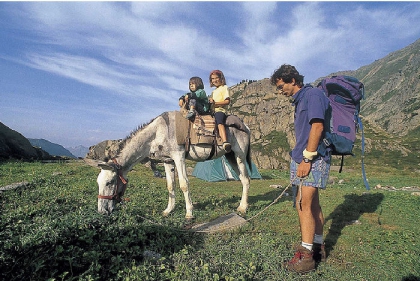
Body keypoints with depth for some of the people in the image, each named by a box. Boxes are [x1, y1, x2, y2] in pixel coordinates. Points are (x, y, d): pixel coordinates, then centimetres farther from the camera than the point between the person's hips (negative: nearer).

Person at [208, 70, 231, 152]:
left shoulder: (224, 88, 7)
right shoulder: (214, 91, 31)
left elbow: (227, 101, -7)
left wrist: (215, 103, -15)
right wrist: (210, 102, 4)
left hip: (221, 110, -9)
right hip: (213, 111, 10)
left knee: (219, 123, -36)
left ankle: (225, 142, -55)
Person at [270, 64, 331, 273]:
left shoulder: (313, 94, -9)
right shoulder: (300, 100, 19)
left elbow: (317, 127, -19)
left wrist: (307, 159, -19)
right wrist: (299, 158, 16)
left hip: (313, 159, -10)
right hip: (302, 158, 10)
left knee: (304, 204, -9)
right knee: (312, 204, 14)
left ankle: (306, 256, 1)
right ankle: (318, 248, 27)